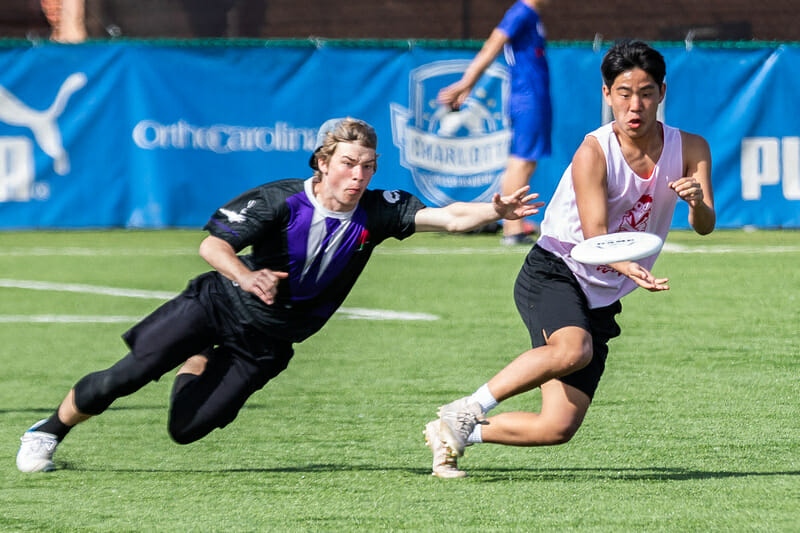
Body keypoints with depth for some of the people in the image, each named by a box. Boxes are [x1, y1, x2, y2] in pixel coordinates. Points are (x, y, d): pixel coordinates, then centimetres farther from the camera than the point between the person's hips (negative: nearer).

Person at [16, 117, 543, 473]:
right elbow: (213, 243, -21)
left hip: (264, 345, 3)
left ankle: (198, 362, 29)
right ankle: (49, 431, 12)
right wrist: (245, 276, -40)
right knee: (127, 375, -15)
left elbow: (446, 217, -23)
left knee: (186, 429, -5)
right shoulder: (282, 202, -20)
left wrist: (495, 210, -41)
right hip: (218, 305, -2)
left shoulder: (376, 213, -15)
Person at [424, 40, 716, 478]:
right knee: (573, 349, -39)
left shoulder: (690, 150, -3)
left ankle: (452, 434, 17)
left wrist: (698, 202, -36)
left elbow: (704, 227, -11)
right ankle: (466, 410, -23)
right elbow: (595, 240, -21)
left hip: (601, 298, 5)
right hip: (552, 273, -5)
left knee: (558, 428, -4)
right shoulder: (593, 154, -16)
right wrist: (626, 265, -44)